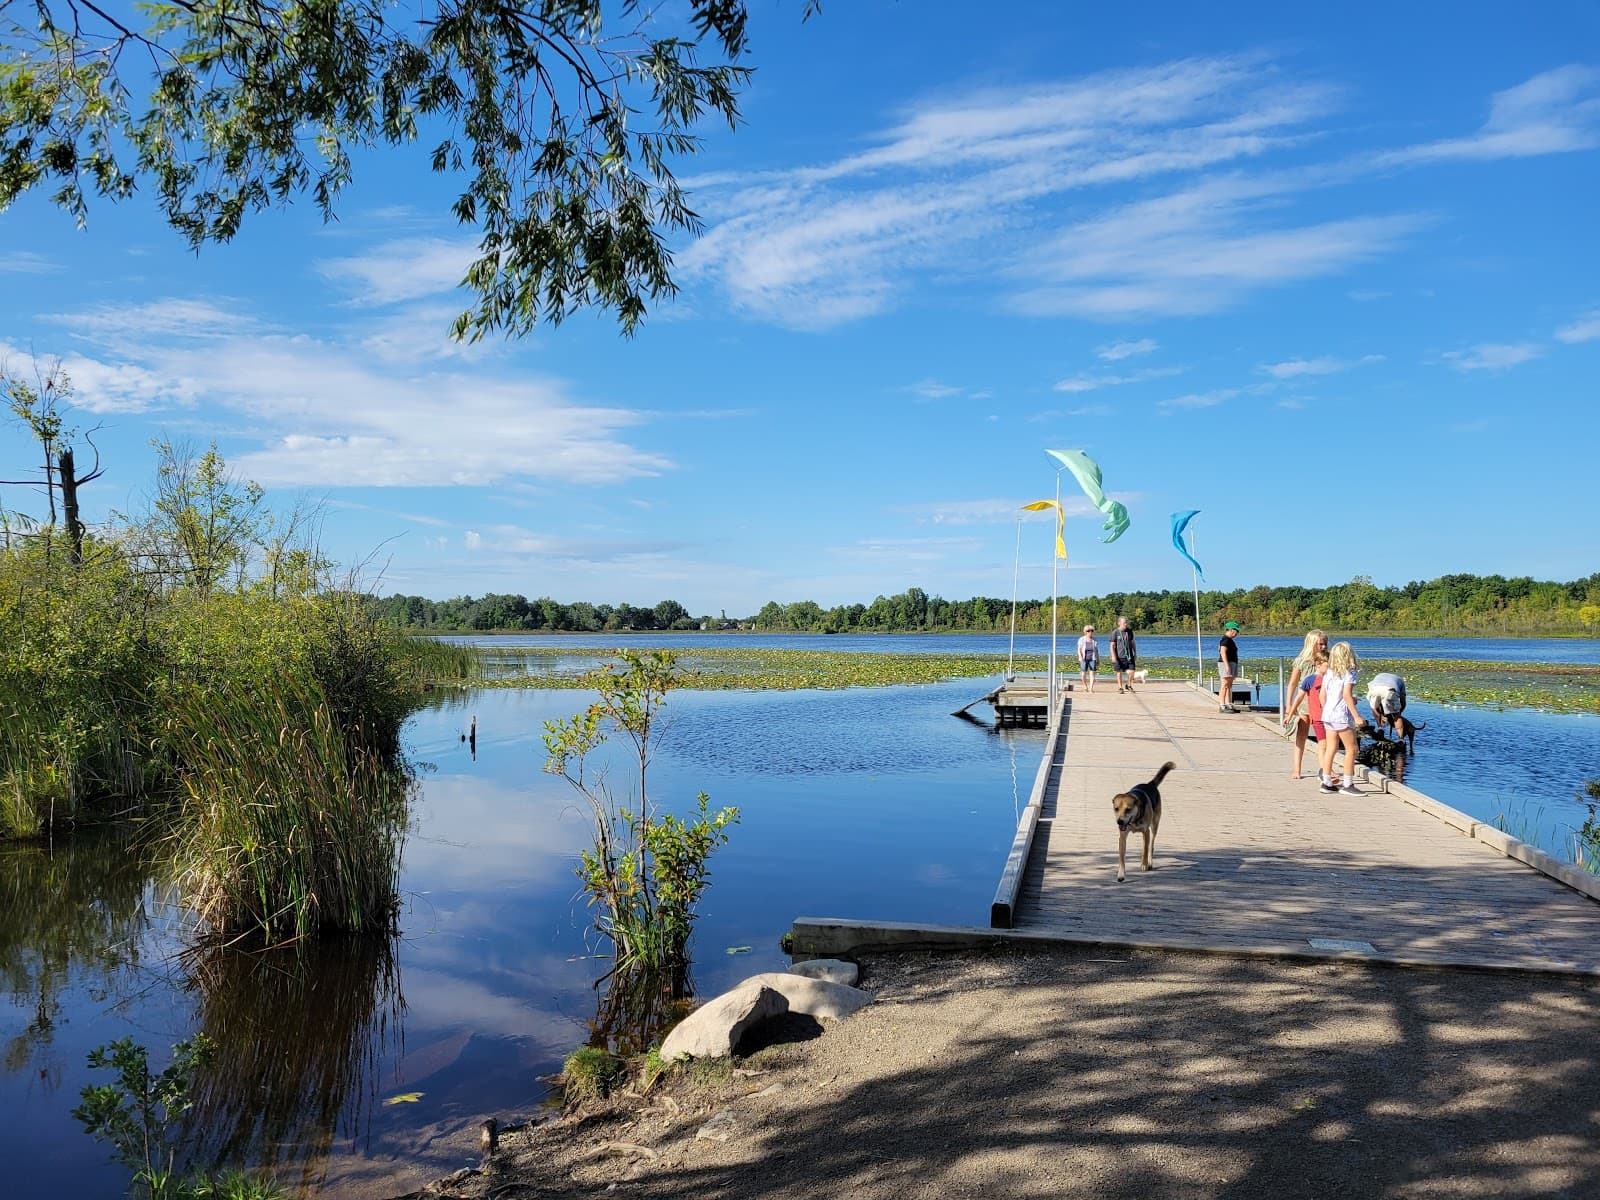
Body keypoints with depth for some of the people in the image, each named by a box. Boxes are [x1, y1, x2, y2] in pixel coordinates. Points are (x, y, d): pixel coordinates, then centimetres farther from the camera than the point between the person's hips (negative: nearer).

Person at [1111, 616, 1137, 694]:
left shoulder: (1130, 632, 8)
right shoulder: (1115, 633, -4)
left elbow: (1132, 643, 16)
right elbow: (1112, 645, -5)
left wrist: (1135, 653, 13)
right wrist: (1113, 656, -13)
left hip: (1129, 656, 3)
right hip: (1119, 657, -3)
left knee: (1131, 672, -6)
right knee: (1119, 672, 4)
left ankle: (1128, 685, 17)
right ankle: (1120, 688, 16)